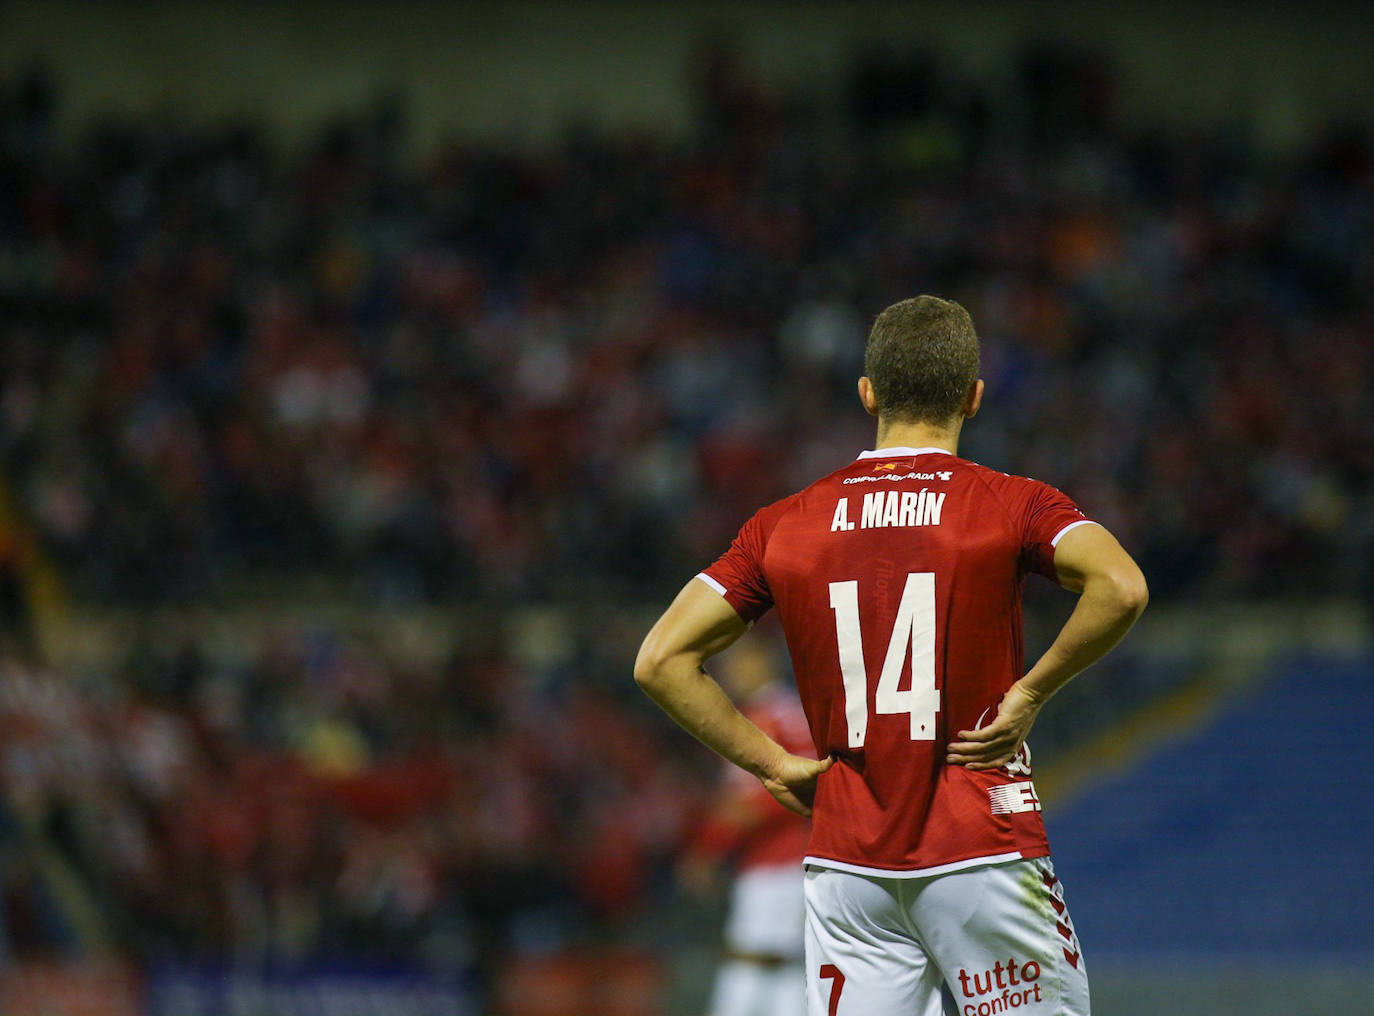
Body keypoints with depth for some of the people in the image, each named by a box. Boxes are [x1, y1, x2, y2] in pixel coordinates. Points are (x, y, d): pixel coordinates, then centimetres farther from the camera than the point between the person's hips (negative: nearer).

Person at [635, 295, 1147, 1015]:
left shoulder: (785, 525, 6)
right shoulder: (1011, 505, -3)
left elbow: (662, 660, 4)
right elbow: (1121, 588, -21)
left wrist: (774, 763, 5)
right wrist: (1030, 692, -9)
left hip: (846, 860, 3)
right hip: (982, 848, -3)